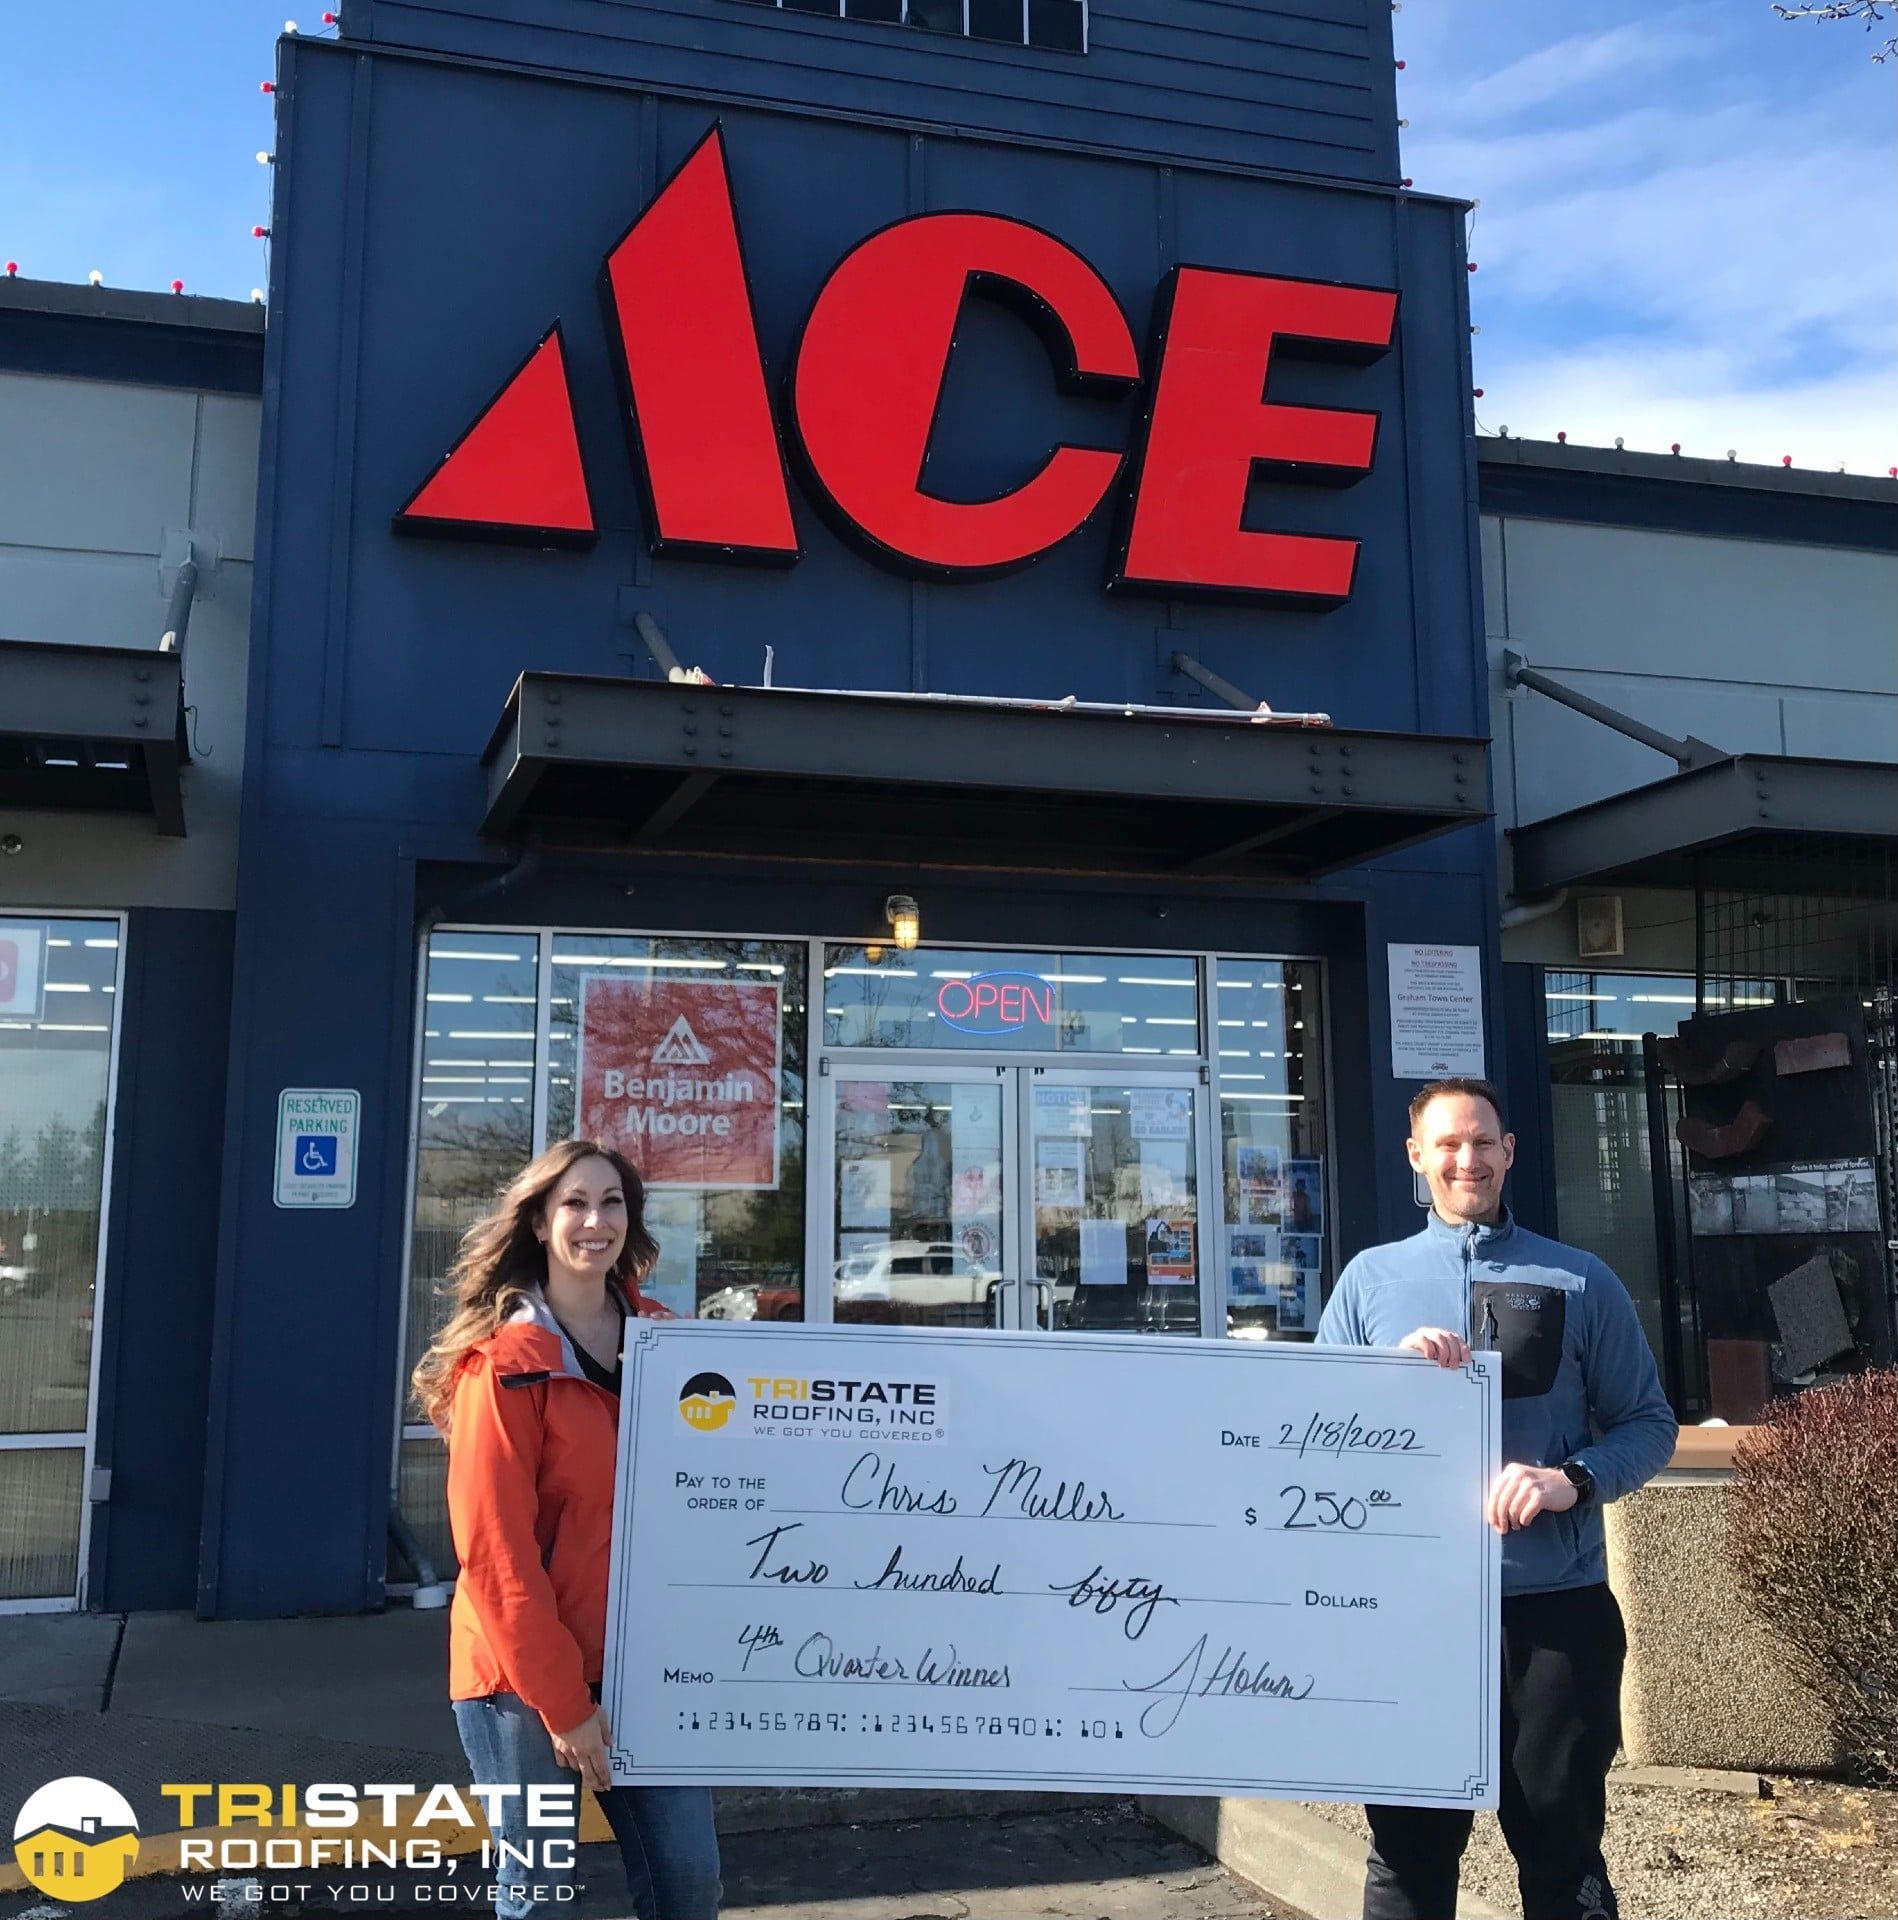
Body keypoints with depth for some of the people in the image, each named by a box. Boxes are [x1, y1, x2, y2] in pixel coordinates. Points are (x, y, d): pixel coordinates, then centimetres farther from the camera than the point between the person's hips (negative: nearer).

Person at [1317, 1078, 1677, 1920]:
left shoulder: (1581, 1282, 5)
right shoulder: (1370, 1278, 8)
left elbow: (1650, 1425, 4)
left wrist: (1573, 1479, -15)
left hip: (1555, 1603, 0)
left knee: (1563, 1847, 11)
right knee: (1408, 1849, 10)